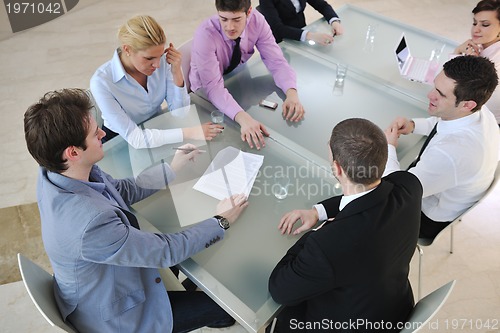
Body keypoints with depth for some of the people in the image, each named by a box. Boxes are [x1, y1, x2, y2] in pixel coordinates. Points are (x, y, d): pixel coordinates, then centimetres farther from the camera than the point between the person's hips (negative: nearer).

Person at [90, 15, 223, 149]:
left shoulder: (162, 61, -16)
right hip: (121, 141, -3)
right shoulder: (101, 81, -26)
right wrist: (188, 133, -33)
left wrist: (176, 73, -25)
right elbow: (135, 138, -28)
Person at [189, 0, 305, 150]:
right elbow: (213, 87, -39)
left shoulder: (257, 21, -22)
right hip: (206, 94, -3)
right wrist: (242, 118, -55)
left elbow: (277, 62, -20)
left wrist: (292, 93, -40)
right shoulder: (205, 34, -33)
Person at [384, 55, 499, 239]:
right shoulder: (479, 111, -17)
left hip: (432, 223, -7)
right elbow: (440, 123, 8)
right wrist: (413, 125, -10)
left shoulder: (449, 154, -44)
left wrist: (389, 147, -18)